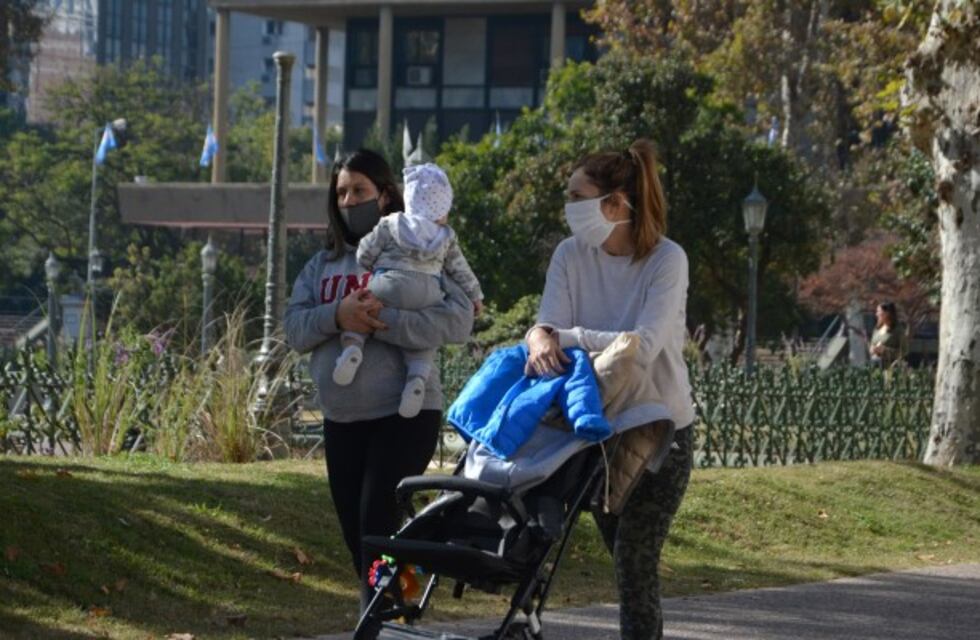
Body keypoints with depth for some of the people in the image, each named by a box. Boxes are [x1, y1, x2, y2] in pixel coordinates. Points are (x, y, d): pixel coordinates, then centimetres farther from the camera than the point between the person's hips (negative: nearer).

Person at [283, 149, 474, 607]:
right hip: (340, 420, 6)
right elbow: (294, 329, 4)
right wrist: (337, 315, -17)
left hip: (405, 415, -6)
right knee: (355, 535, 10)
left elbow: (457, 320, -16)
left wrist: (384, 321, -24)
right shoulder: (323, 265, 14)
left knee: (379, 527, -14)